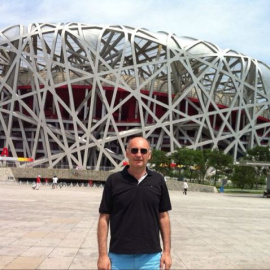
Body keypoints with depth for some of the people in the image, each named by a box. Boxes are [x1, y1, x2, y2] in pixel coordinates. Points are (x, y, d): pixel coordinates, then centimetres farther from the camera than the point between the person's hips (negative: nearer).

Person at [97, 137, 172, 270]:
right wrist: (103, 254, -6)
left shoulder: (158, 180, 2)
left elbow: (163, 216, 6)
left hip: (151, 256, 1)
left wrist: (167, 251, 3)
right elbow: (104, 218, -3)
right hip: (119, 256, -1)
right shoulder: (114, 180, -4)